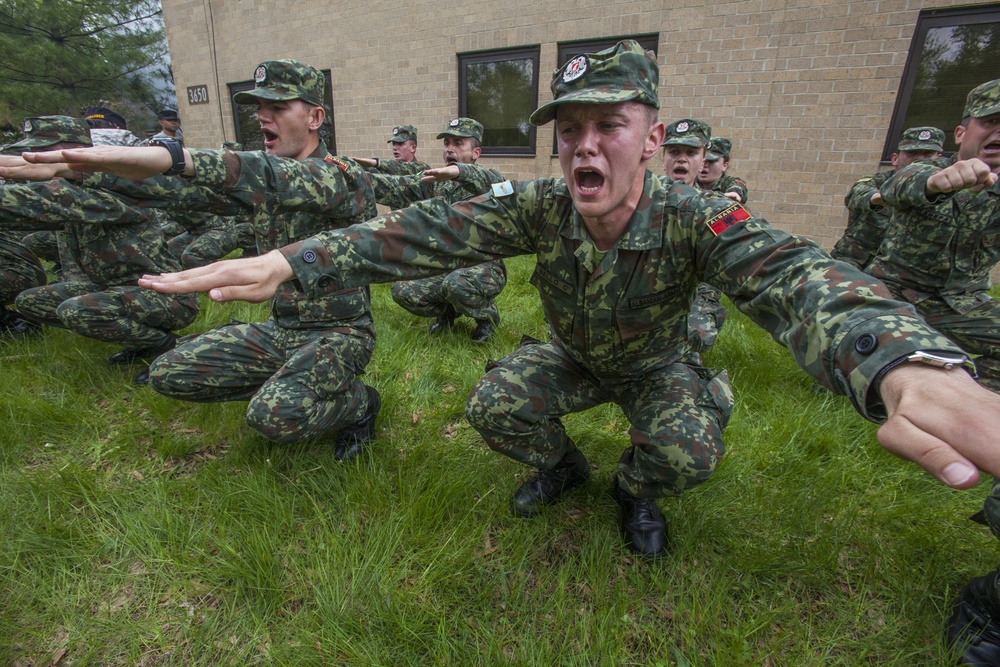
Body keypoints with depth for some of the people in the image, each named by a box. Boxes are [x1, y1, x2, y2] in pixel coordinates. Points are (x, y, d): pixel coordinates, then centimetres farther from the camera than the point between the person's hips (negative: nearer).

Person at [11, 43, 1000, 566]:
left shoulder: (697, 217, -29)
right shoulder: (540, 205, -23)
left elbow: (790, 275, -47)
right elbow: (431, 230, -33)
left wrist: (903, 366, -68)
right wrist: (290, 261, -44)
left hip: (654, 364, -1)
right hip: (574, 357, 2)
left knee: (688, 449, -26)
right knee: (494, 406, -20)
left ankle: (635, 490, 12)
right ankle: (561, 467, 14)